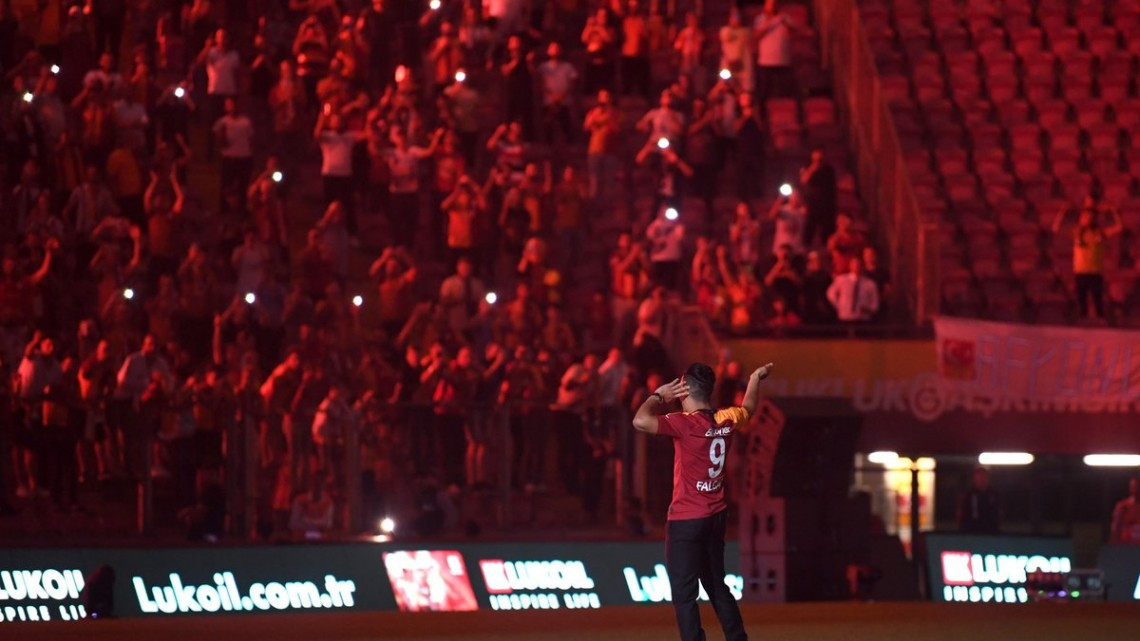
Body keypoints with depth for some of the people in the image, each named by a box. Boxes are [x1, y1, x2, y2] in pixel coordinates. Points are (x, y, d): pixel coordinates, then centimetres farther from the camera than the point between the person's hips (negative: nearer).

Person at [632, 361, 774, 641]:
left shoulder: (685, 424, -18)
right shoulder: (727, 420, 3)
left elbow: (641, 421, -29)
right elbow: (748, 408, 27)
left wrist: (658, 397, -10)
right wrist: (756, 379, 46)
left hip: (687, 520, -7)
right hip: (717, 517, 7)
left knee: (684, 594, -6)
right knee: (717, 586, 20)